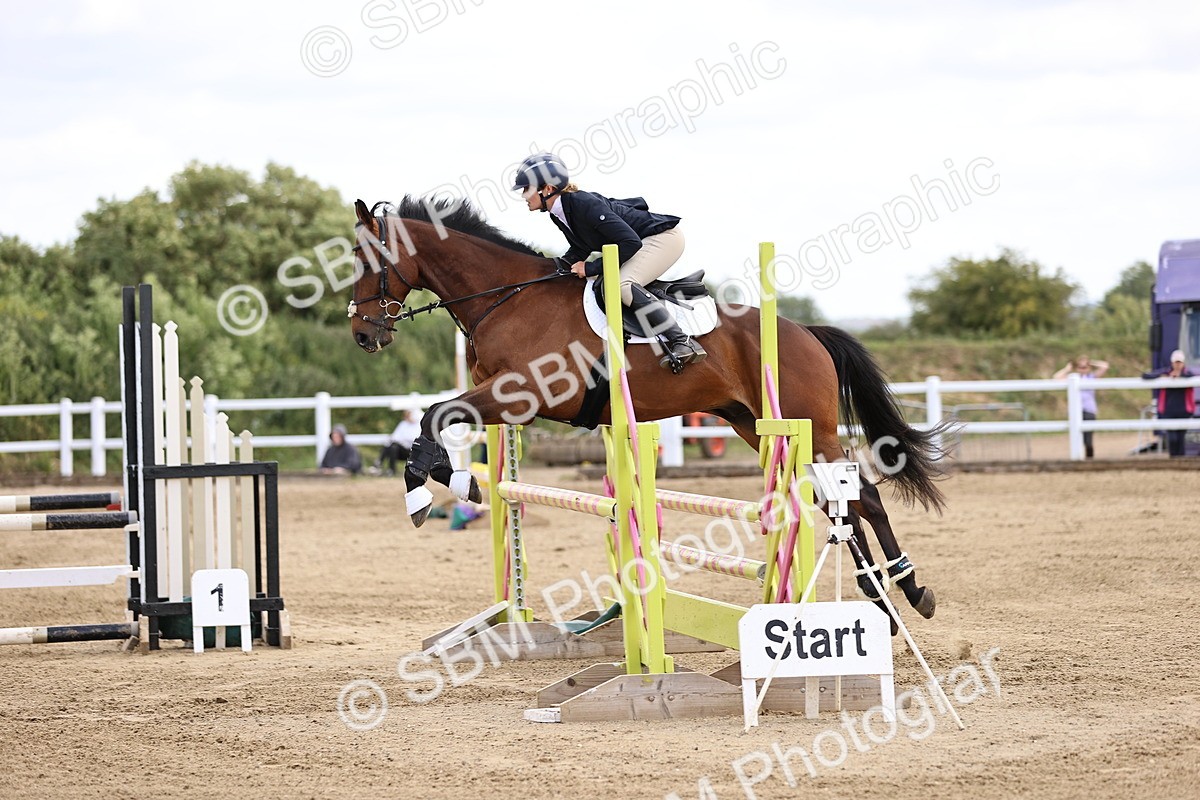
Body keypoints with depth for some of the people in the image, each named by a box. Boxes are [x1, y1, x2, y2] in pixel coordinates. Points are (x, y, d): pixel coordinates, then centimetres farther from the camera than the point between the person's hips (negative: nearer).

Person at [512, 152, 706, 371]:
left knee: (623, 284, -27)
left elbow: (631, 243, -32)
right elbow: (580, 249, 13)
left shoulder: (585, 204, -30)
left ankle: (683, 343, -28)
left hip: (664, 236, -10)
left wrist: (592, 268, -26)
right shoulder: (558, 214, -1)